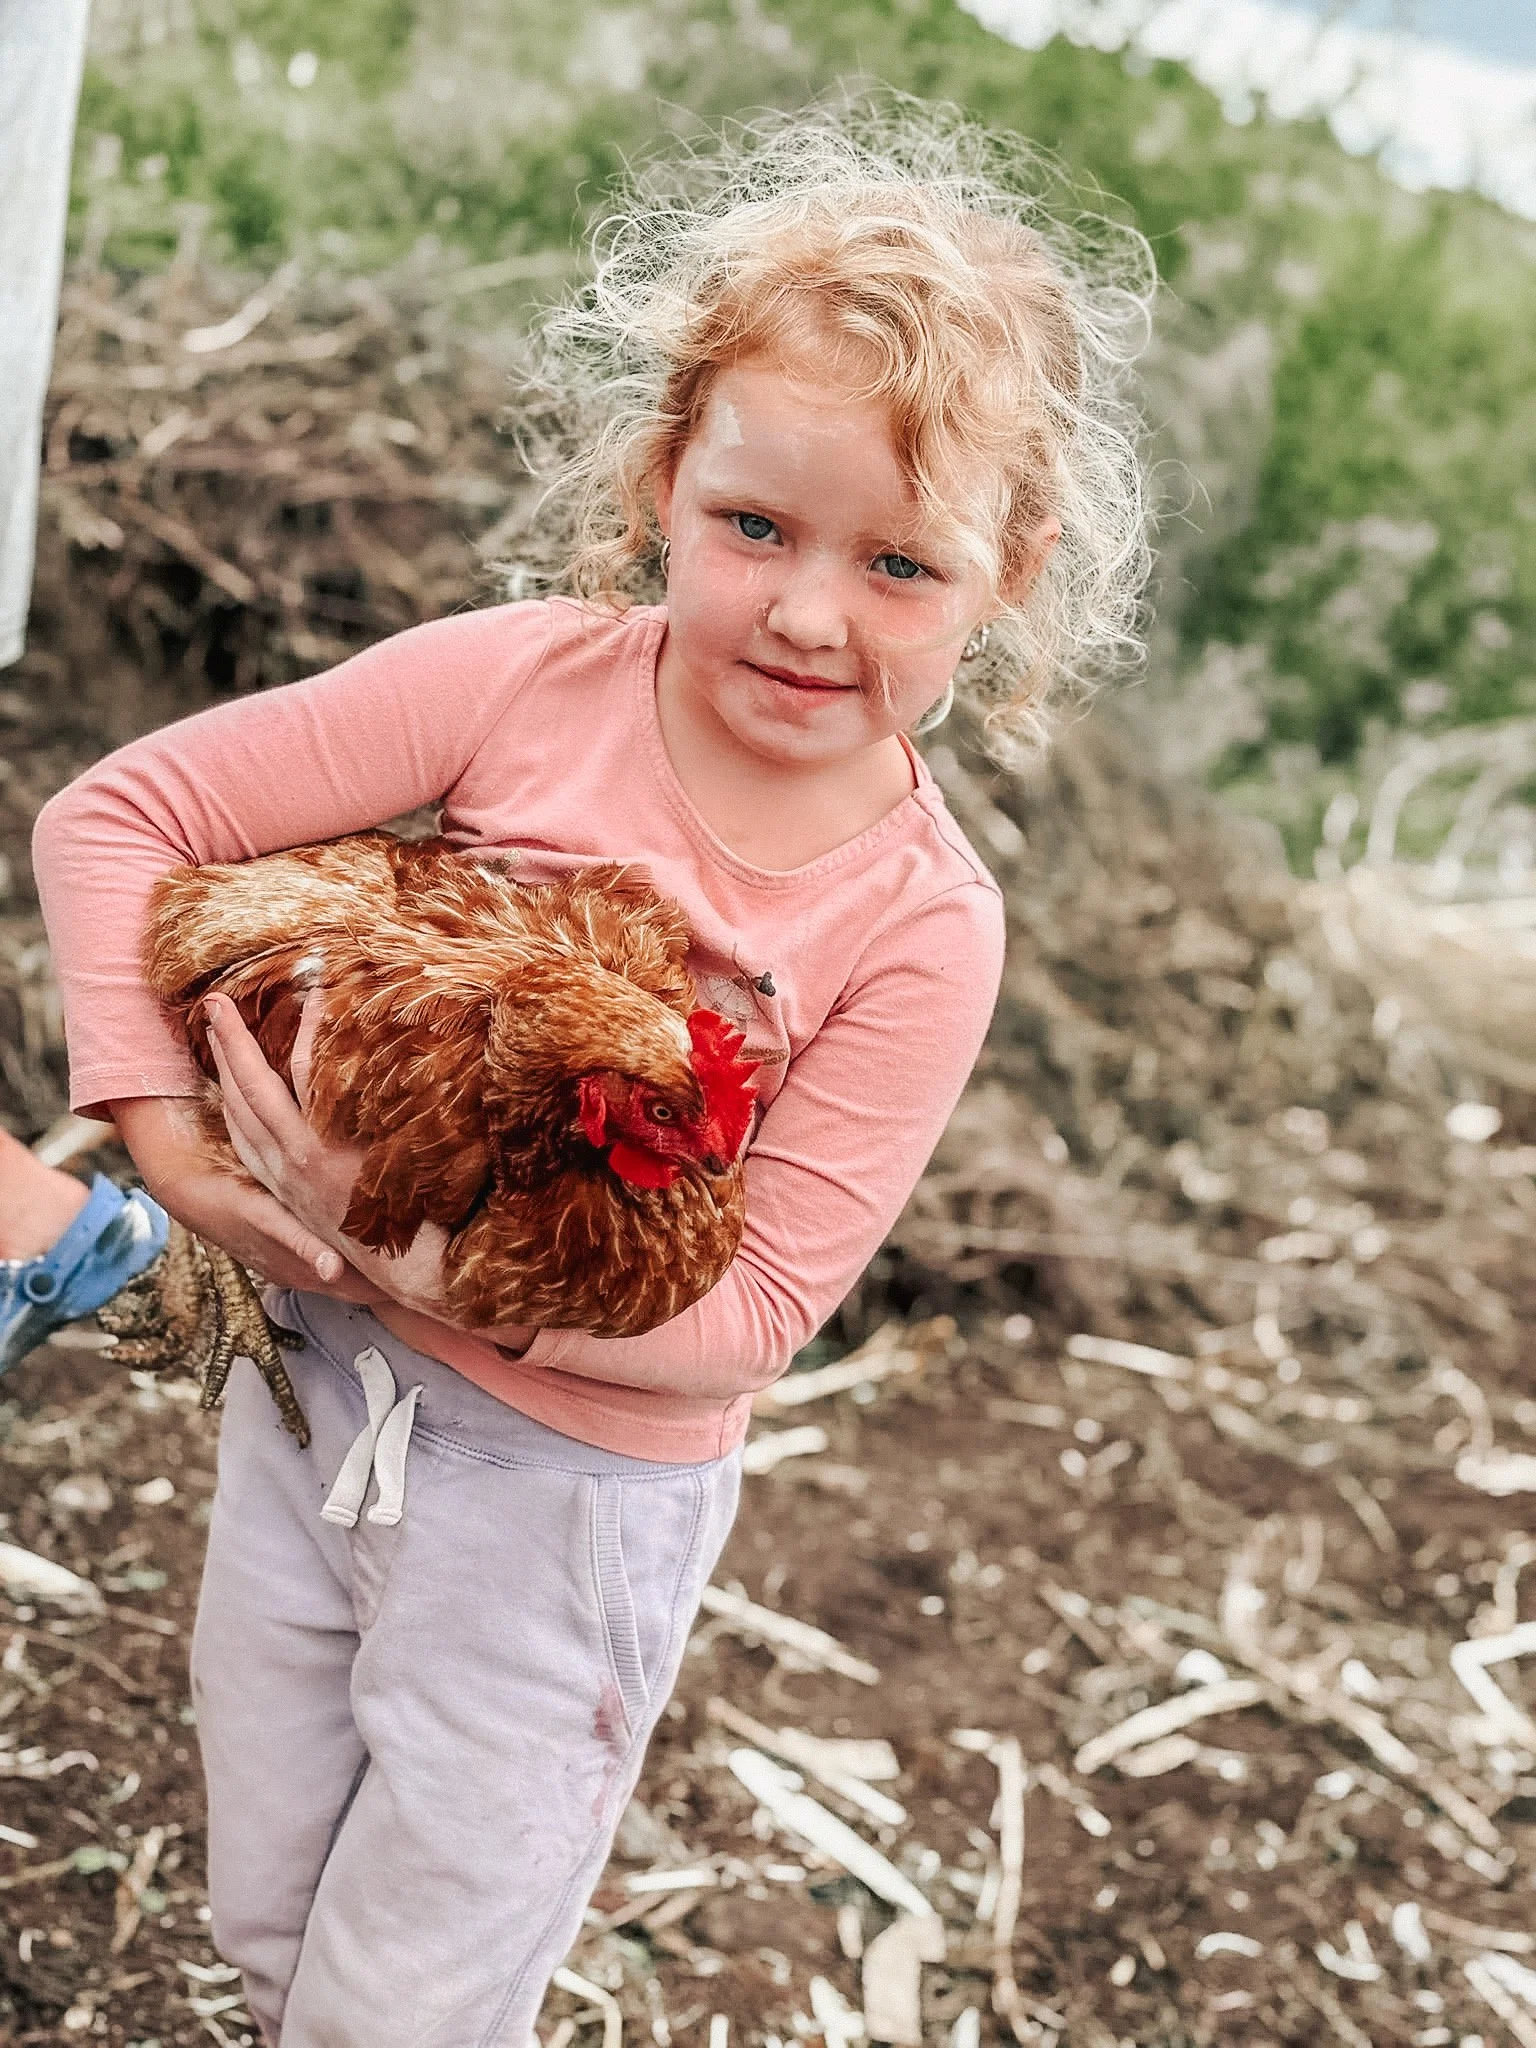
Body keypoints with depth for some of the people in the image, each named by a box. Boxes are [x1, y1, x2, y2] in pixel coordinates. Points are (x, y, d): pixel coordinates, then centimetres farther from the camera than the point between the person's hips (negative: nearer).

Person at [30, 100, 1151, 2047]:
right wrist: (168, 1128, -19)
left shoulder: (916, 928, -18)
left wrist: (438, 1255, -30)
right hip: (316, 1380, 3)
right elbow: (117, 815, -11)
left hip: (572, 1494, -2)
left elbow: (750, 1306, -19)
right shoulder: (525, 679, -16)